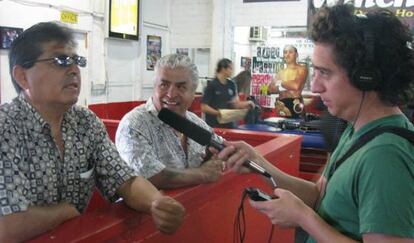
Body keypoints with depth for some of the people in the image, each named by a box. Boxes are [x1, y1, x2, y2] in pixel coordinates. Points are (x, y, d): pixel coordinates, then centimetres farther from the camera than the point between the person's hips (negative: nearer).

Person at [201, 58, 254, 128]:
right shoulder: (212, 85, -10)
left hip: (229, 124, 6)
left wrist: (246, 104, -9)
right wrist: (218, 112, -23)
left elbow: (236, 103, 9)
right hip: (214, 125, -5)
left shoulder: (231, 85, 8)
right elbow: (204, 107, -11)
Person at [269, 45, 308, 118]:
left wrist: (280, 83, 0)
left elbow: (296, 85, -15)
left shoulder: (302, 69, 2)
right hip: (280, 104, 5)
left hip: (294, 104, -5)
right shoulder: (281, 72, 18)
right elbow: (271, 89, 9)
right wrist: (282, 89, -10)